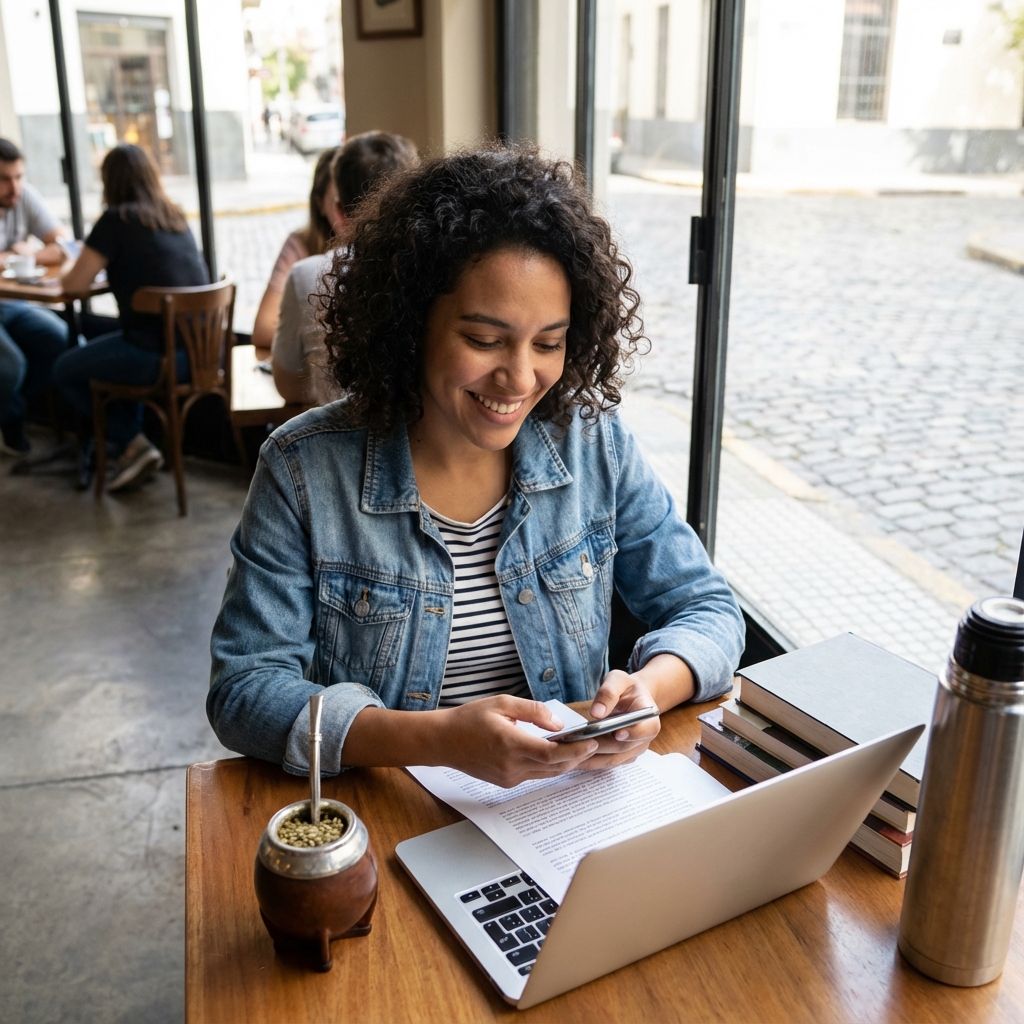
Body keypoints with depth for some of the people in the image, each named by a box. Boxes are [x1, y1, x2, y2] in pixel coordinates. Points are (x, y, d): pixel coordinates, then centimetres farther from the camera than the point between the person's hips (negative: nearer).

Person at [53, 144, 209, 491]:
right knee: (103, 351, 33)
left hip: (162, 355, -7)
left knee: (64, 371, 14)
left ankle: (132, 445, 11)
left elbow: (74, 283, -4)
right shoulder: (174, 217, 11)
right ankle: (132, 449, 28)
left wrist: (71, 270, 17)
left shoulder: (117, 220, -8)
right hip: (202, 348, 7)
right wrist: (102, 264, 27)